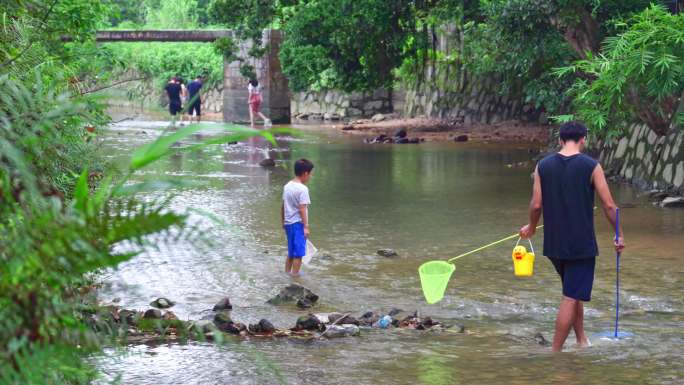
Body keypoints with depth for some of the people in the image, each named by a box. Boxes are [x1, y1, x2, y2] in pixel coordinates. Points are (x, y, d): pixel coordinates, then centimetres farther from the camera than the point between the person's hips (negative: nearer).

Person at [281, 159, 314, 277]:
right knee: (298, 253, -1)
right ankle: (295, 276, 0)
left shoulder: (287, 186, 9)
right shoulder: (302, 189, -15)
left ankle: (287, 273, 23)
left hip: (288, 223, 8)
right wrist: (306, 226, -18)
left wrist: (283, 221, 24)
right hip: (298, 224, -8)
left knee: (291, 252, 18)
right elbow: (302, 209, -19)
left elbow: (283, 206, 15)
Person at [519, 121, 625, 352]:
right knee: (571, 298, -1)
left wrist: (531, 227, 19)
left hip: (554, 244, 5)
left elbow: (536, 204, -1)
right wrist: (619, 235, 5)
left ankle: (582, 340, 29)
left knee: (574, 294, 23)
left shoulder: (543, 166, 1)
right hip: (582, 244, -5)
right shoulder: (591, 166, -8)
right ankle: (555, 351, -3)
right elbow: (609, 205, -7)